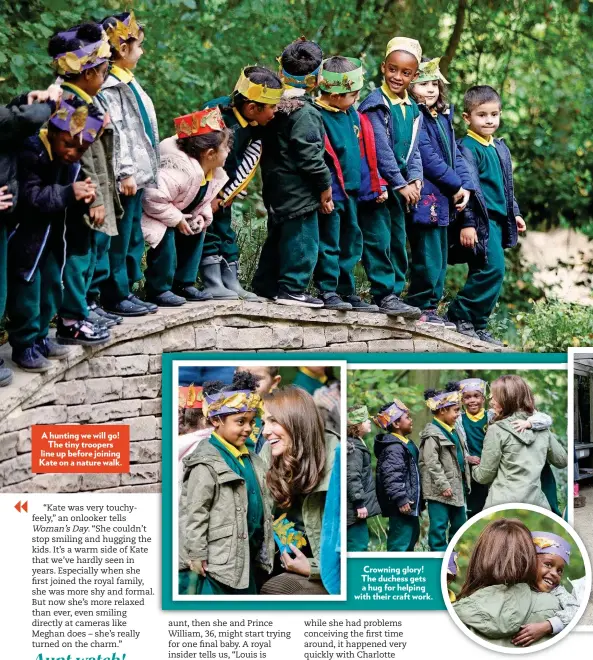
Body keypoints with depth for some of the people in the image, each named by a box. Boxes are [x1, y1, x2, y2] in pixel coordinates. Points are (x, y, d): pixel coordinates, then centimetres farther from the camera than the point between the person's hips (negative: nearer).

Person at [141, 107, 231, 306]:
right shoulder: (181, 170, -37)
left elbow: (204, 200, 10)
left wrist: (202, 216, -12)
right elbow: (152, 199, -39)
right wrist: (177, 220, -30)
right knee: (166, 237, -27)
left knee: (196, 232, 1)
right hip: (148, 212, -10)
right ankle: (158, 290, -16)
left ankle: (184, 284, 10)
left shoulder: (215, 173, -5)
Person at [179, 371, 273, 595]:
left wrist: (264, 550, 20)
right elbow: (194, 514, -17)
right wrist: (197, 555, -17)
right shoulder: (207, 463, -16)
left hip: (245, 557, 9)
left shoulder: (251, 460, 12)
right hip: (218, 560, -9)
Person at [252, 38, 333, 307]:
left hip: (276, 185, 9)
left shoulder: (276, 107, 9)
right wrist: (325, 184, -10)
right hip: (299, 189, -9)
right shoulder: (305, 113, -17)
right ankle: (292, 288, -3)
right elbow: (309, 154, -19)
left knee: (278, 234, 18)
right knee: (302, 238, -3)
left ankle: (266, 284, 23)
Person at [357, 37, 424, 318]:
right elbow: (381, 148, -15)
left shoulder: (413, 110, 13)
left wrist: (415, 179, -5)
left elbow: (413, 149, 12)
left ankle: (395, 293, 14)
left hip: (400, 186, 8)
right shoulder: (375, 105, -10)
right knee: (378, 238, -9)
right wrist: (400, 184, -15)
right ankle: (384, 294, -9)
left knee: (398, 241, 9)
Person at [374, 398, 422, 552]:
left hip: (410, 501, 11)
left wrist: (417, 499, 27)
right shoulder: (393, 447, -19)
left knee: (412, 534, 22)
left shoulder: (406, 443, 16)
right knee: (400, 540, -11)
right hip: (402, 505, -11)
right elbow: (391, 476, -26)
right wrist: (400, 499, -29)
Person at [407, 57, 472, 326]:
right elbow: (428, 158, -17)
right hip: (425, 198, -9)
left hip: (444, 200, 9)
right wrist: (456, 186, -12)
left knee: (439, 259, 13)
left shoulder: (443, 117, 17)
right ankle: (421, 308, 1)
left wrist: (466, 186, 0)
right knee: (427, 257, -7)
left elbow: (455, 155, 14)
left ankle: (431, 308, 19)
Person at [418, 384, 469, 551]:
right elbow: (432, 463, -20)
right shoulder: (432, 434, -15)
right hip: (440, 491, -10)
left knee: (459, 523, 16)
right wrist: (443, 485, -22)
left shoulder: (452, 430, 14)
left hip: (457, 486, 10)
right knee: (439, 526, -5)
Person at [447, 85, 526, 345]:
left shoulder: (500, 148, 16)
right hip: (480, 220, -9)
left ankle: (476, 324, 14)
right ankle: (459, 315, -8)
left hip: (498, 221, 9)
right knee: (493, 268, -17)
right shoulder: (467, 148, -11)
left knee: (485, 274, 9)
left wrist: (515, 214, 23)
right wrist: (467, 223, -20)